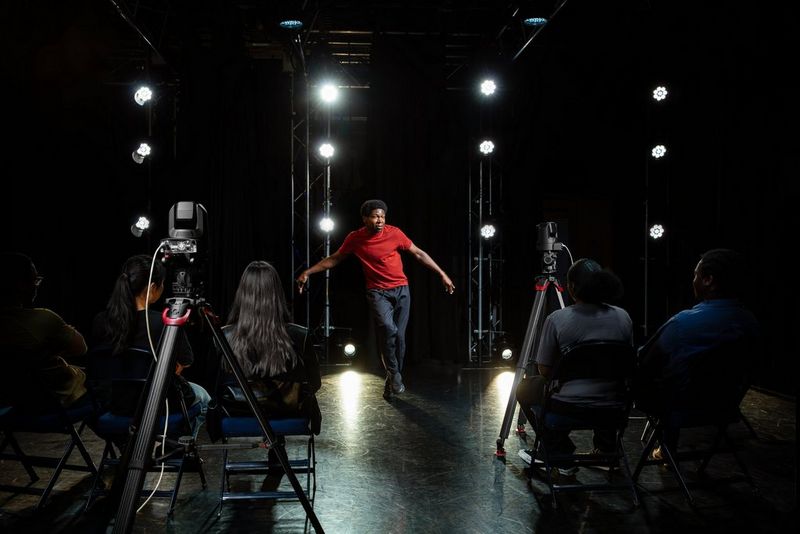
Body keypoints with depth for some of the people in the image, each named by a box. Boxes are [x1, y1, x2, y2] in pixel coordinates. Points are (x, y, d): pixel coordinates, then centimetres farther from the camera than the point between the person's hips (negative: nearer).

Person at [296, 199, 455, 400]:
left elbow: (419, 254, 2)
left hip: (401, 289, 1)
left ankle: (392, 383, 16)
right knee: (388, 328, -26)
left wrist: (442, 274, 2)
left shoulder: (394, 233, -7)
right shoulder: (355, 238, -5)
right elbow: (333, 259, 9)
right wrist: (307, 272, 4)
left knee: (399, 336, -2)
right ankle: (394, 374, -7)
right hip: (378, 292, -1)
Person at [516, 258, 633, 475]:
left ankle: (562, 454, 18)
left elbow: (544, 370, -3)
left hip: (568, 407, -4)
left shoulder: (557, 319, -11)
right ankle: (606, 450, 30)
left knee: (525, 388, 24)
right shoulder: (623, 317, 1)